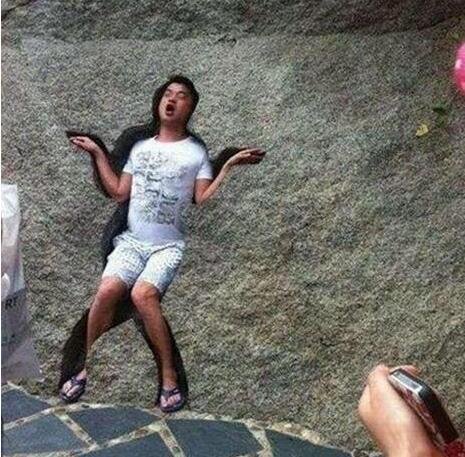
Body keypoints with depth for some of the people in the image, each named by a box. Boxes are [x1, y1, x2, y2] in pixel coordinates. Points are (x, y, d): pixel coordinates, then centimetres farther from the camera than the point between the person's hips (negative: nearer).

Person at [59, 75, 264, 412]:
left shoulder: (198, 151, 4)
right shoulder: (140, 146, 16)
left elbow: (204, 201, -5)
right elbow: (119, 193, 14)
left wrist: (230, 166, -13)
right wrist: (98, 154, 14)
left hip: (171, 245, -3)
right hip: (132, 239, 4)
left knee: (142, 294, -29)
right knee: (107, 290, -22)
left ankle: (170, 377, -17)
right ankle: (88, 367, -2)